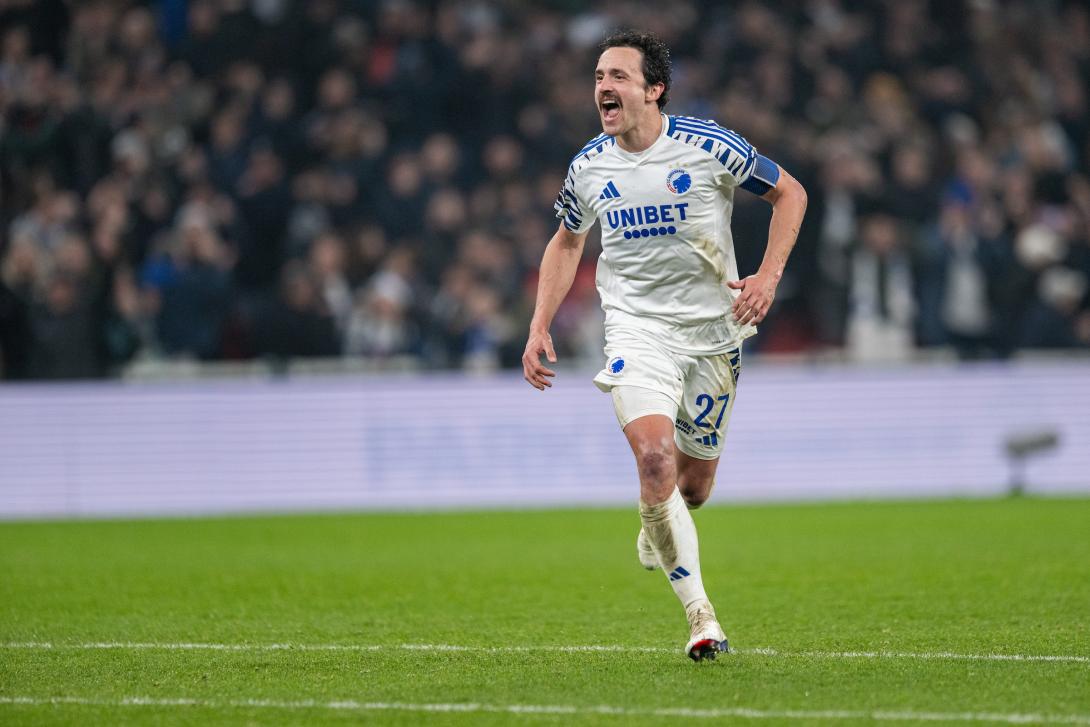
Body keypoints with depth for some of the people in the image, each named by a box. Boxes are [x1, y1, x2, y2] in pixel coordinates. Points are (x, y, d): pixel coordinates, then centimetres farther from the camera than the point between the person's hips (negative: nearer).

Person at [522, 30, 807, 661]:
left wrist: (768, 276, -11)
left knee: (694, 485, 8)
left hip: (714, 331, 0)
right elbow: (567, 242, 17)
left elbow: (790, 193, 1)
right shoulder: (589, 168, -1)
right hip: (637, 330, 0)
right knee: (655, 457, -24)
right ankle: (700, 616, -17)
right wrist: (541, 327, 8)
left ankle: (655, 531, 48)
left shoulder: (709, 147, -11)